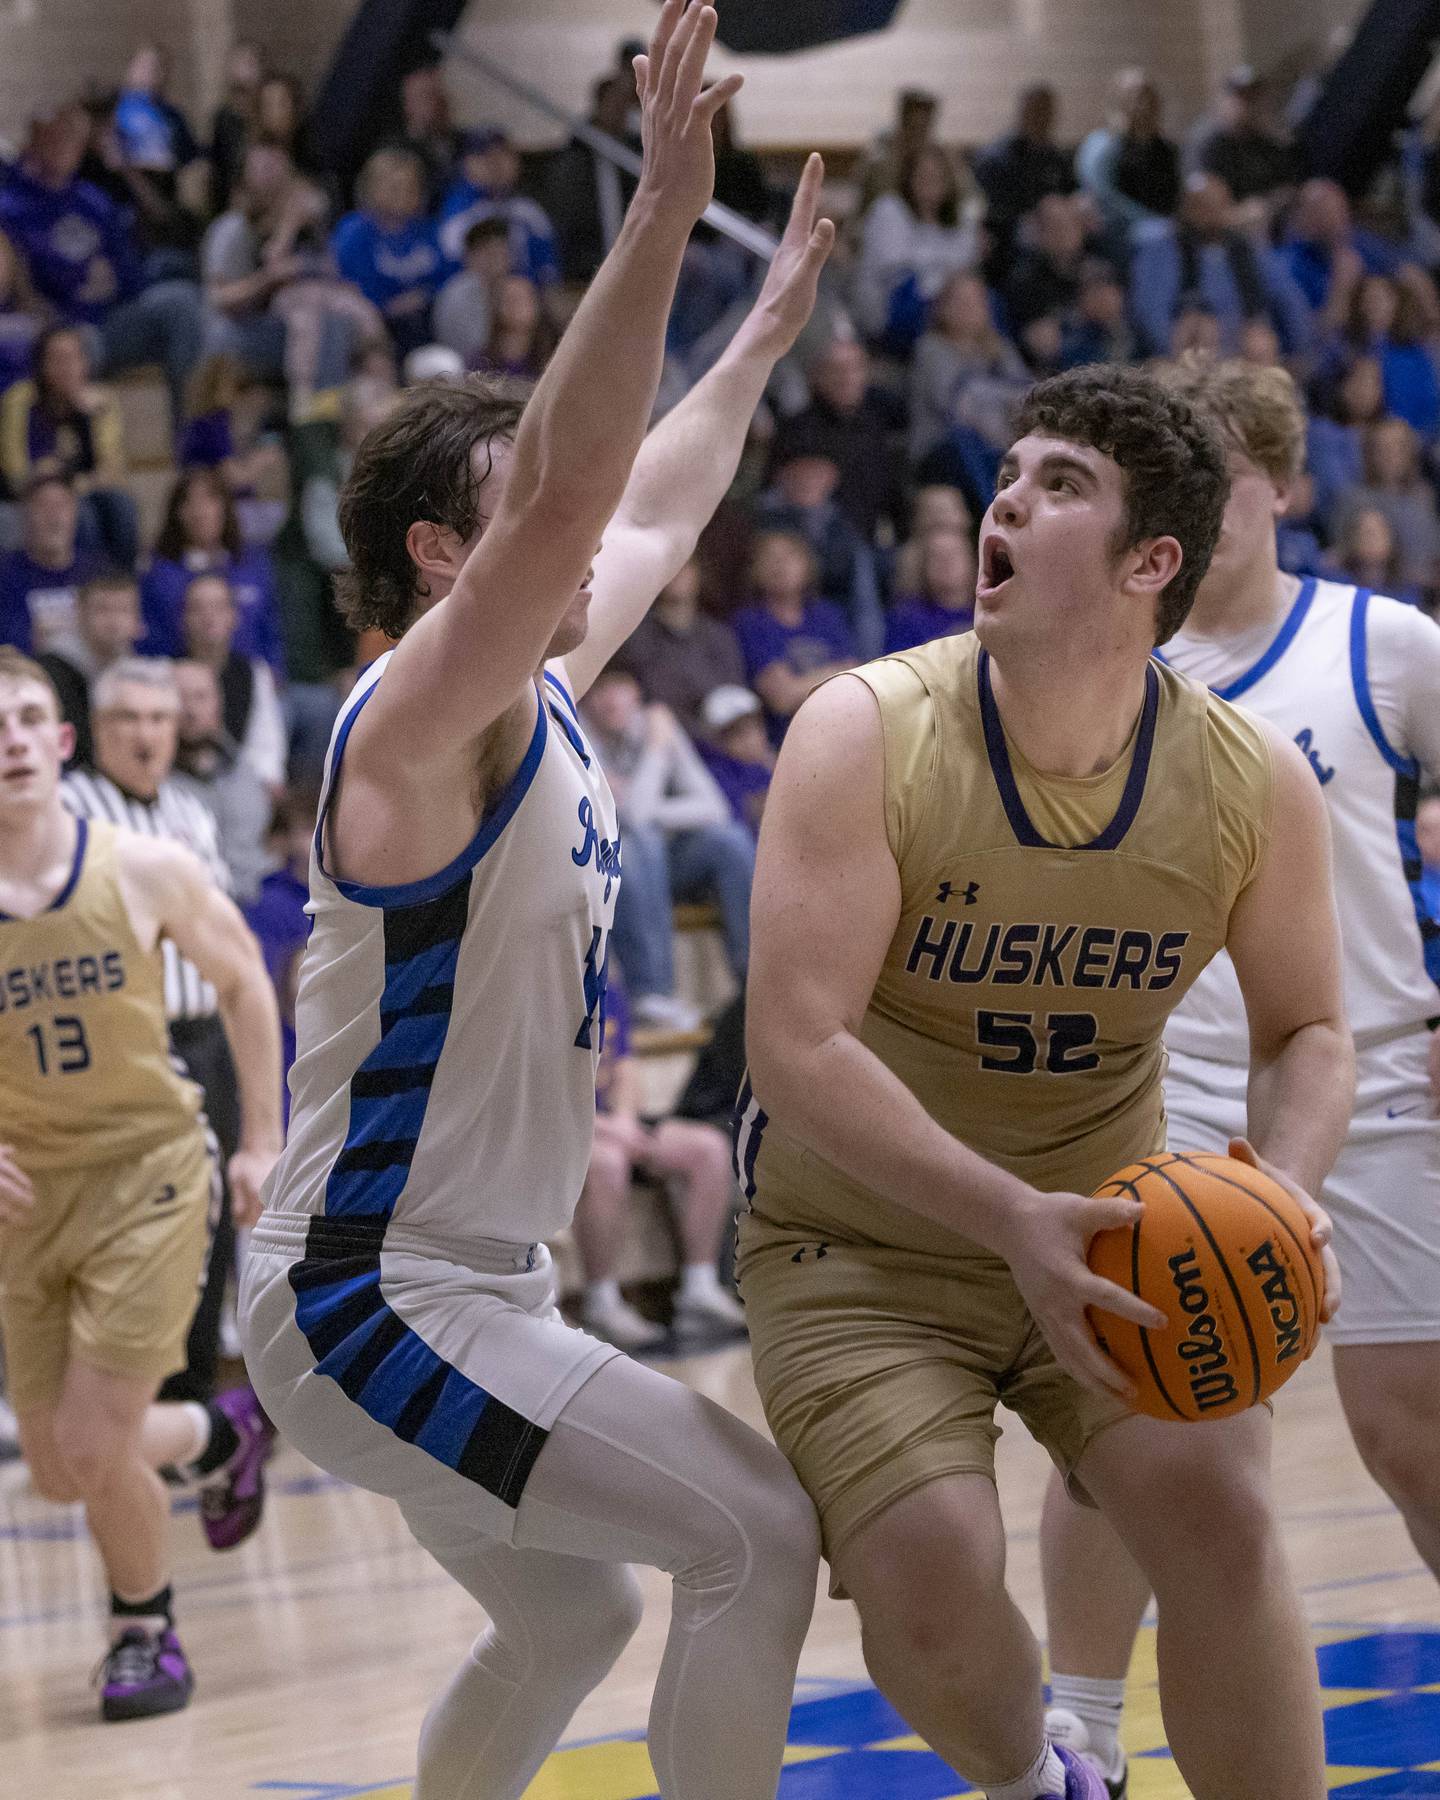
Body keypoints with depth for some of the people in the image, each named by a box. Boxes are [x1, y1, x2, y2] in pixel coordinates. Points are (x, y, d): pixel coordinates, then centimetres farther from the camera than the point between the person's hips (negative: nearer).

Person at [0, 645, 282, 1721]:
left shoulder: (145, 873, -12)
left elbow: (244, 983, 5)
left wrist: (264, 1141, 4)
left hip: (146, 1171, -2)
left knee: (94, 1447, -11)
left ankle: (146, 1631, 18)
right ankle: (223, 1434, 42)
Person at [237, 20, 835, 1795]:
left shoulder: (537, 706, 10)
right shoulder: (423, 719, -17)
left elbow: (649, 513, 29)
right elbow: (572, 490, -34)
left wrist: (770, 328, 37)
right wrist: (663, 209, -39)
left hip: (457, 1281, 11)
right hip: (373, 1300, -11)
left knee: (570, 1618, 25)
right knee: (759, 1530, -16)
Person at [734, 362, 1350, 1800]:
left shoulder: (1253, 780, -11)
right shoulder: (865, 734, -21)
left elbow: (1305, 1031, 3)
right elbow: (797, 1050, -27)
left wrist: (1281, 1188, -20)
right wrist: (1015, 1220, -37)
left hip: (1107, 1231, 2)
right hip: (862, 1244, -2)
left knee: (1220, 1515, -19)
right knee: (929, 1572, -20)